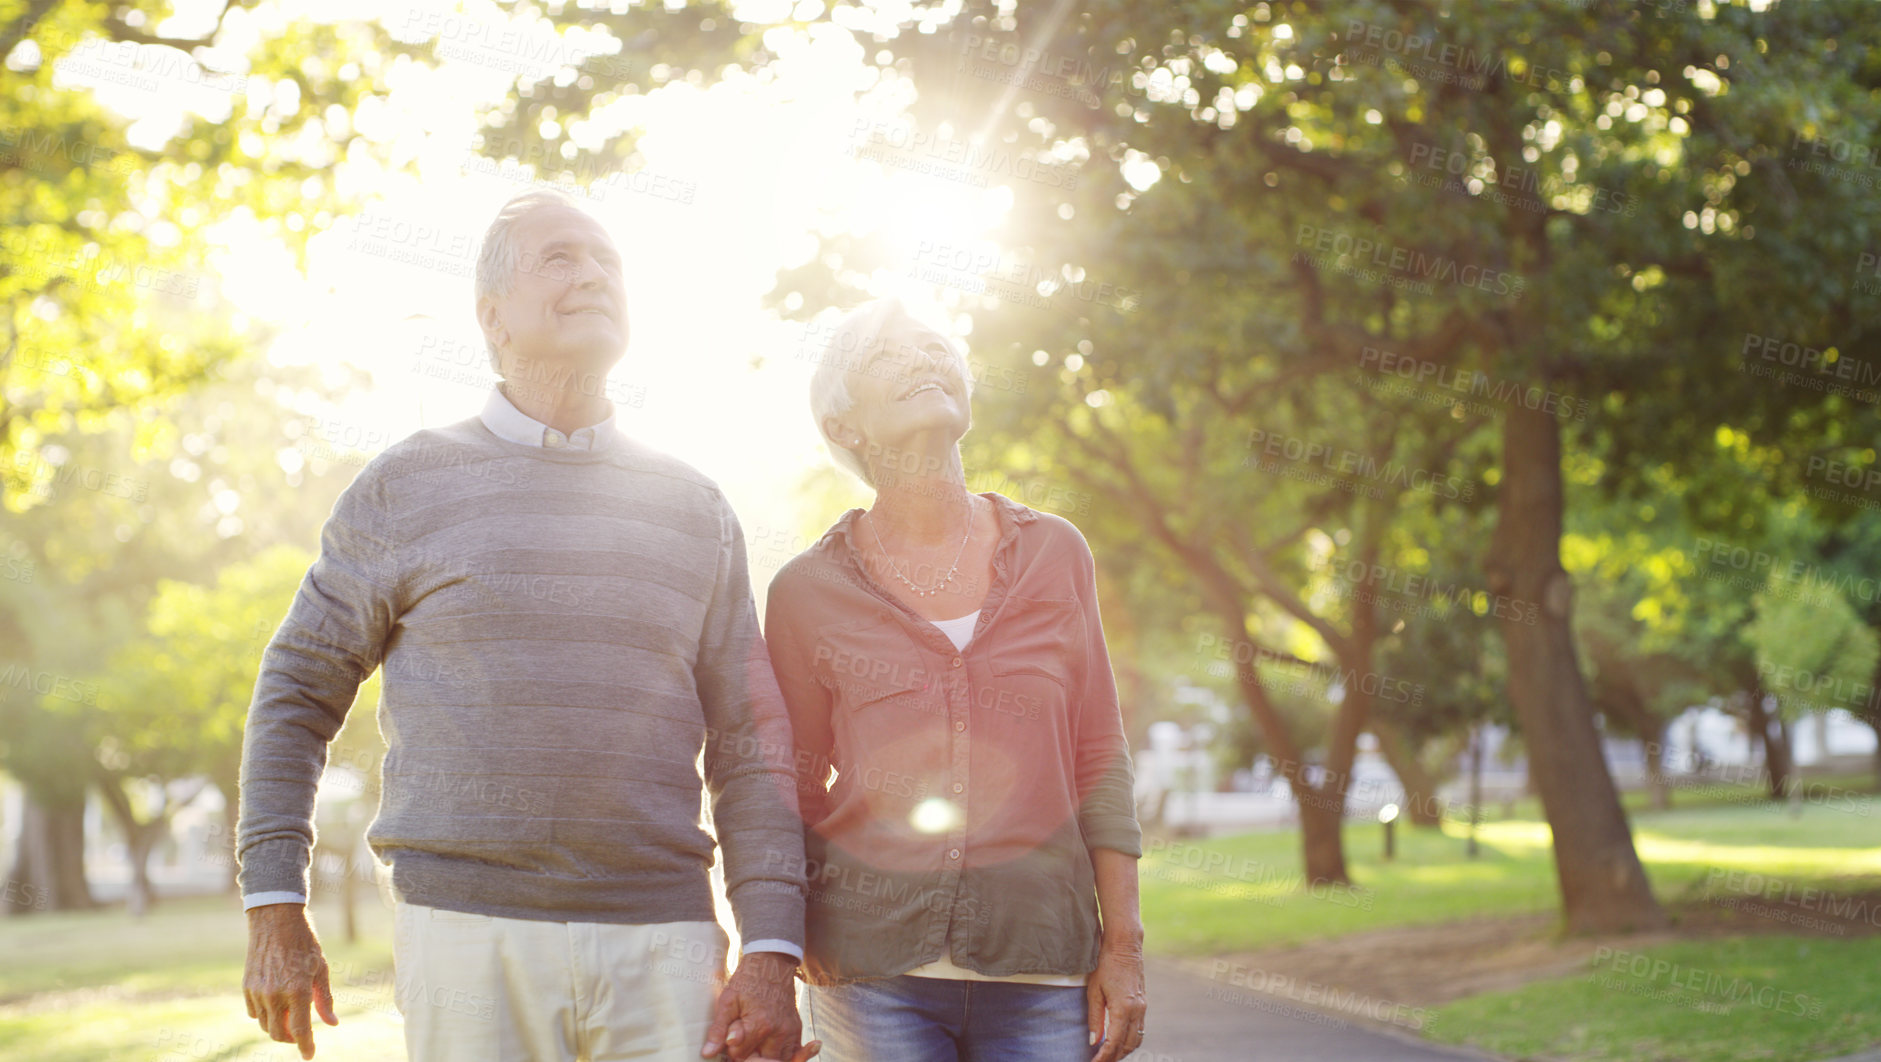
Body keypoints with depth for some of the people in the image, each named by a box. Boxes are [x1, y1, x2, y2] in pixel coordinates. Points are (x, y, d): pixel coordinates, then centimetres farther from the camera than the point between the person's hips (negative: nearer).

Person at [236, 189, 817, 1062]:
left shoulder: (694, 509, 13)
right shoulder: (405, 488, 7)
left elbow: (747, 746, 9)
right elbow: (296, 698, 10)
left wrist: (773, 952, -2)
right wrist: (275, 916, 1)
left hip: (660, 945, 2)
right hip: (470, 935, -2)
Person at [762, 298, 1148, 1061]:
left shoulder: (1053, 554, 9)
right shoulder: (807, 590, 5)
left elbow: (1100, 762, 8)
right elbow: (796, 796, 10)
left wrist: (1123, 946, 4)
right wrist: (783, 968, 2)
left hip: (1040, 969, 1)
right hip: (874, 975, -1)